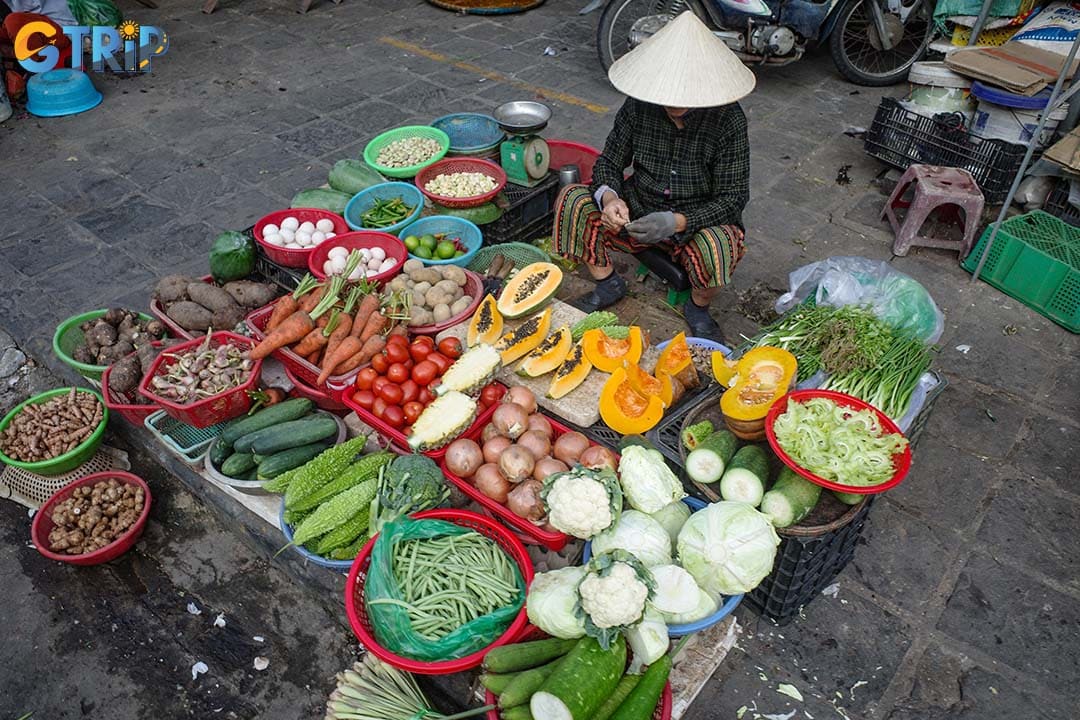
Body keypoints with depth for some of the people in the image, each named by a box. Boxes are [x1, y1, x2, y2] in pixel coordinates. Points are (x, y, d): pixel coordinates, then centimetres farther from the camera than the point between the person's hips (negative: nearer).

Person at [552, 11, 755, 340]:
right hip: (638, 212, 3)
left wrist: (677, 222, -33)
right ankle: (607, 284, 5)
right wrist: (608, 197, -26)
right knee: (573, 199, -18)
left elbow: (733, 198, -16)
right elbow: (608, 162, -1)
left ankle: (698, 307, -1)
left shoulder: (728, 119, -17)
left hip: (697, 222, -3)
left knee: (717, 246, -37)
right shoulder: (638, 106, -10)